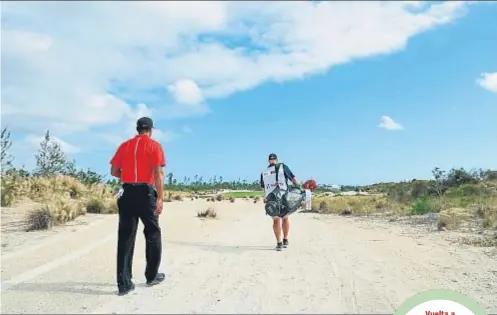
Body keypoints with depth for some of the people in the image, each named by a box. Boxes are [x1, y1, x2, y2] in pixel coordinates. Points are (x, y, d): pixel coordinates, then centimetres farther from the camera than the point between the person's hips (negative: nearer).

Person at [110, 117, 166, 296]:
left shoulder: (125, 145, 10)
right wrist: (160, 198, -14)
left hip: (127, 193, 4)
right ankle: (152, 276, 22)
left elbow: (114, 171, 9)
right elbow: (158, 173, -12)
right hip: (146, 192, -3)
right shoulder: (154, 146, -2)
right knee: (153, 234, 13)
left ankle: (124, 283, 4)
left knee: (125, 237, 5)